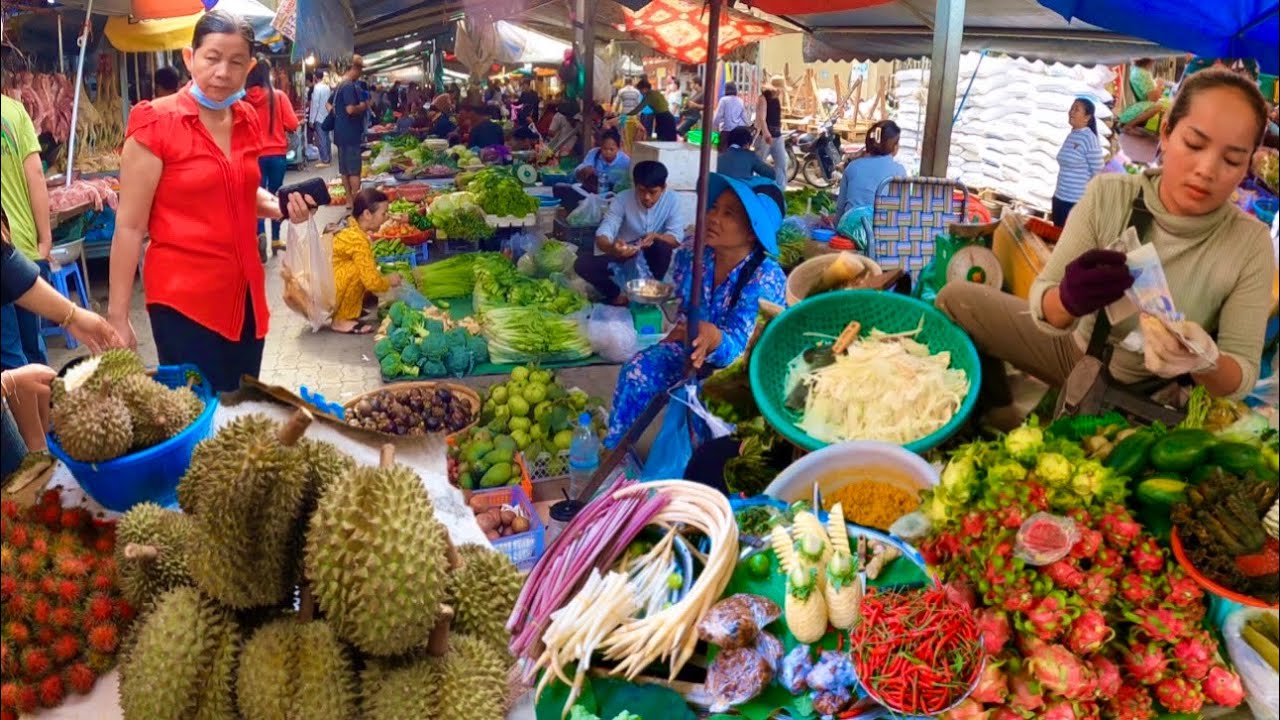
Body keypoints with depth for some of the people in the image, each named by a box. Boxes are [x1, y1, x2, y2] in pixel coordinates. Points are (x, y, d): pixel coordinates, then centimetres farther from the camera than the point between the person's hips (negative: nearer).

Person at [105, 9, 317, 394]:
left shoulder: (246, 119, 5)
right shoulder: (156, 123, -12)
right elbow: (129, 226, -11)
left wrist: (280, 206, 0)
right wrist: (117, 315, -11)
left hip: (244, 290, 6)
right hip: (184, 295, -6)